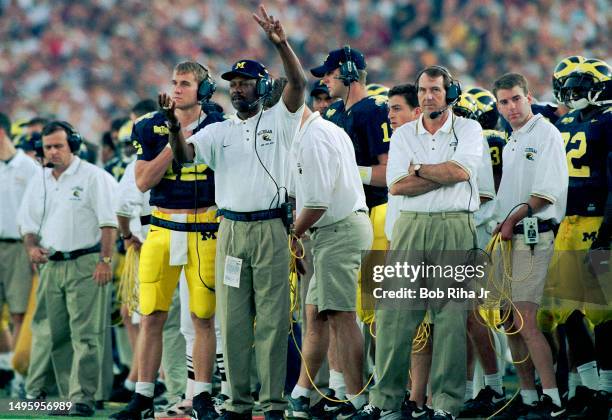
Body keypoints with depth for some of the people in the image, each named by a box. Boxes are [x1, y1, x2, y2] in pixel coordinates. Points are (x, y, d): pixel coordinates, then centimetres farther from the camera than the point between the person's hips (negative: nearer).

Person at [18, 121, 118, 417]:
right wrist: (32, 247, 3)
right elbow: (28, 223, 23)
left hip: (85, 264, -7)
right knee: (58, 337, 6)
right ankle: (68, 398, 12)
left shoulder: (92, 177, -3)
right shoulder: (39, 183, 16)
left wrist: (105, 260, -15)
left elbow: (108, 222, -8)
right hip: (51, 266, 7)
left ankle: (82, 398, -15)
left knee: (84, 335, -12)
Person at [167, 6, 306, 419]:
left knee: (273, 317, -3)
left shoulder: (278, 121, 4)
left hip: (270, 229, -3)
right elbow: (185, 153, -3)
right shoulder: (219, 132, 13)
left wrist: (282, 44, -26)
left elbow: (299, 83, -11)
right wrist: (174, 125, -23)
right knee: (233, 318, 5)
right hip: (231, 228, 4)